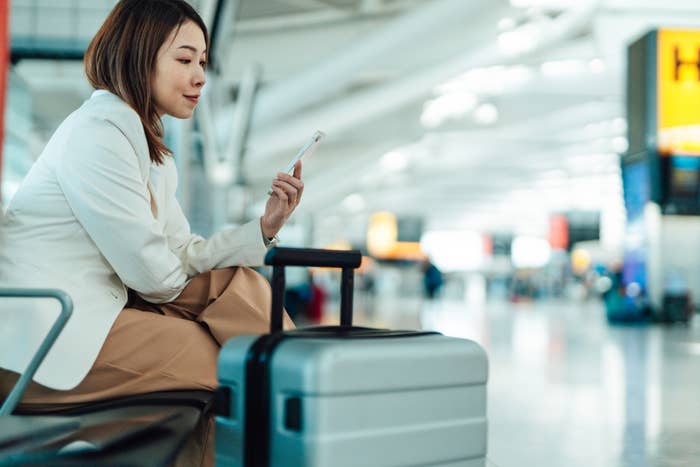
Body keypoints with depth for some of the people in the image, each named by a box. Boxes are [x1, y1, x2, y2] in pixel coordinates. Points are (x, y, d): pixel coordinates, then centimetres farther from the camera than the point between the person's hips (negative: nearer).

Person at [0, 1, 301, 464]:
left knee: (238, 283, 0)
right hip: (42, 345, -9)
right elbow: (152, 273, -18)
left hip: (88, 315, 9)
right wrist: (217, 293, 3)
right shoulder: (97, 132, -16)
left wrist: (264, 228, -6)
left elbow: (184, 257, 7)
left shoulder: (150, 149, 13)